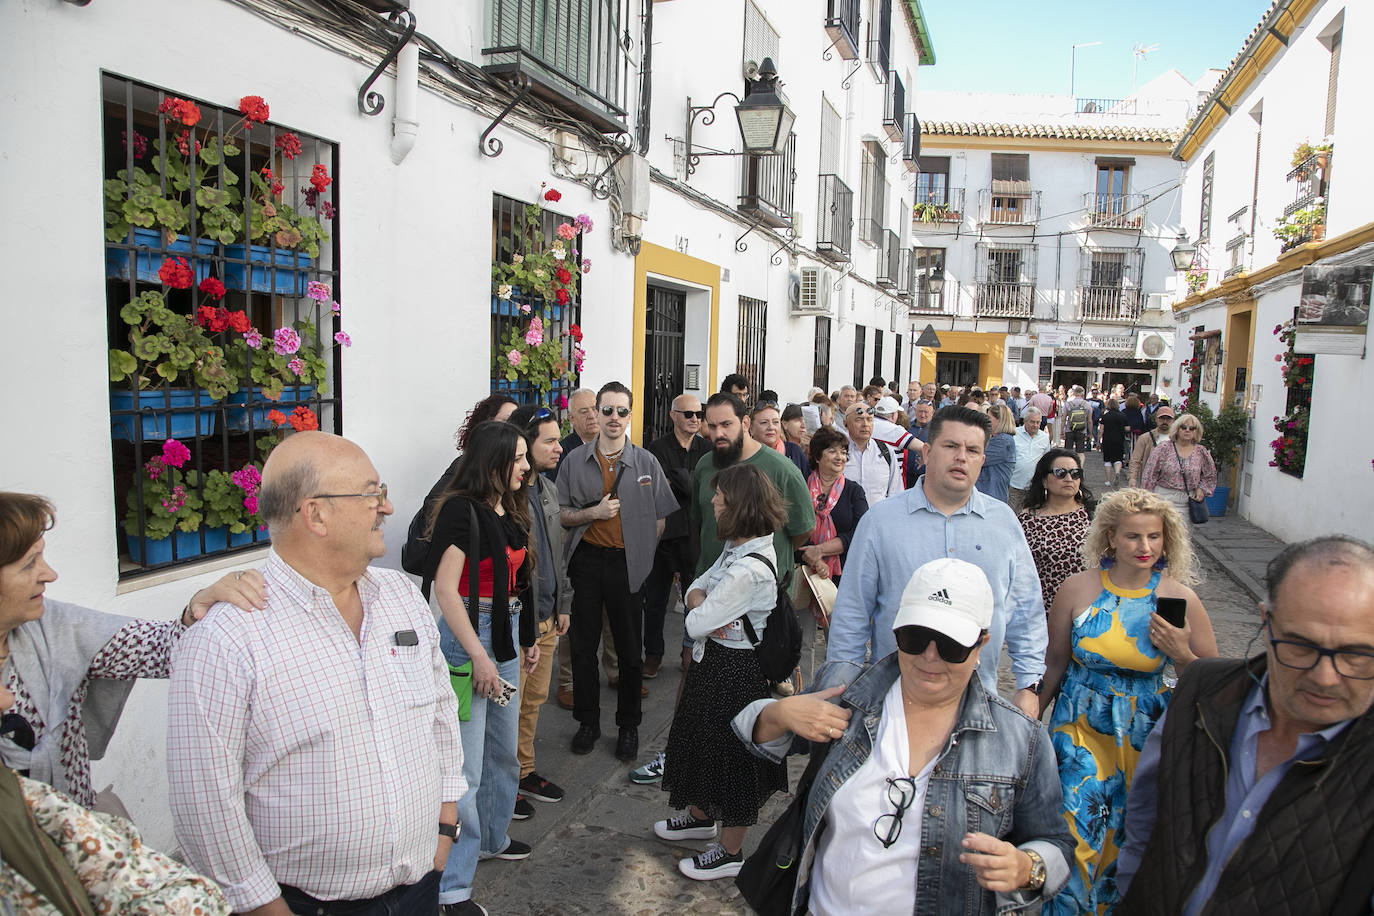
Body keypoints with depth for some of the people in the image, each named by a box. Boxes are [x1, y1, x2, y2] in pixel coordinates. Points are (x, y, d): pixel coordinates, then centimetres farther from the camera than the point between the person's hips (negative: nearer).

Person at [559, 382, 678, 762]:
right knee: (583, 645, 9)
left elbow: (659, 520, 5)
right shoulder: (576, 460, 2)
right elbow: (562, 515, 3)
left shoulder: (646, 463, -1)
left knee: (630, 649, 8)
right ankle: (588, 721, 26)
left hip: (627, 563, -1)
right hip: (587, 560, 1)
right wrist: (593, 513, -14)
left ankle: (628, 726, 24)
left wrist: (639, 555, -1)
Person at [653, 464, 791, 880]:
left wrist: (700, 614, -6)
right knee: (704, 741, 25)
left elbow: (696, 625, -27)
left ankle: (729, 853, 28)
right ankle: (701, 816, 49)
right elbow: (697, 586, 7)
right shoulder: (738, 547, 0)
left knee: (728, 753, 8)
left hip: (735, 670, -9)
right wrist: (701, 603, -15)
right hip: (715, 659, 9)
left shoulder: (750, 569, -31)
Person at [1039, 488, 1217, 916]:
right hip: (1081, 729, 0)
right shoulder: (1077, 589, -8)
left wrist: (1182, 655, -19)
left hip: (1146, 735, 1)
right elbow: (1055, 663, 4)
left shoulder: (1180, 599, -9)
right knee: (1077, 824, -6)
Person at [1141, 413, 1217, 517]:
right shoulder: (1163, 448, -1)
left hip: (1187, 501, 3)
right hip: (1164, 498, -2)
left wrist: (1201, 489, 6)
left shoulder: (1201, 452, 8)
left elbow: (1210, 475, 21)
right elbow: (1150, 474, -1)